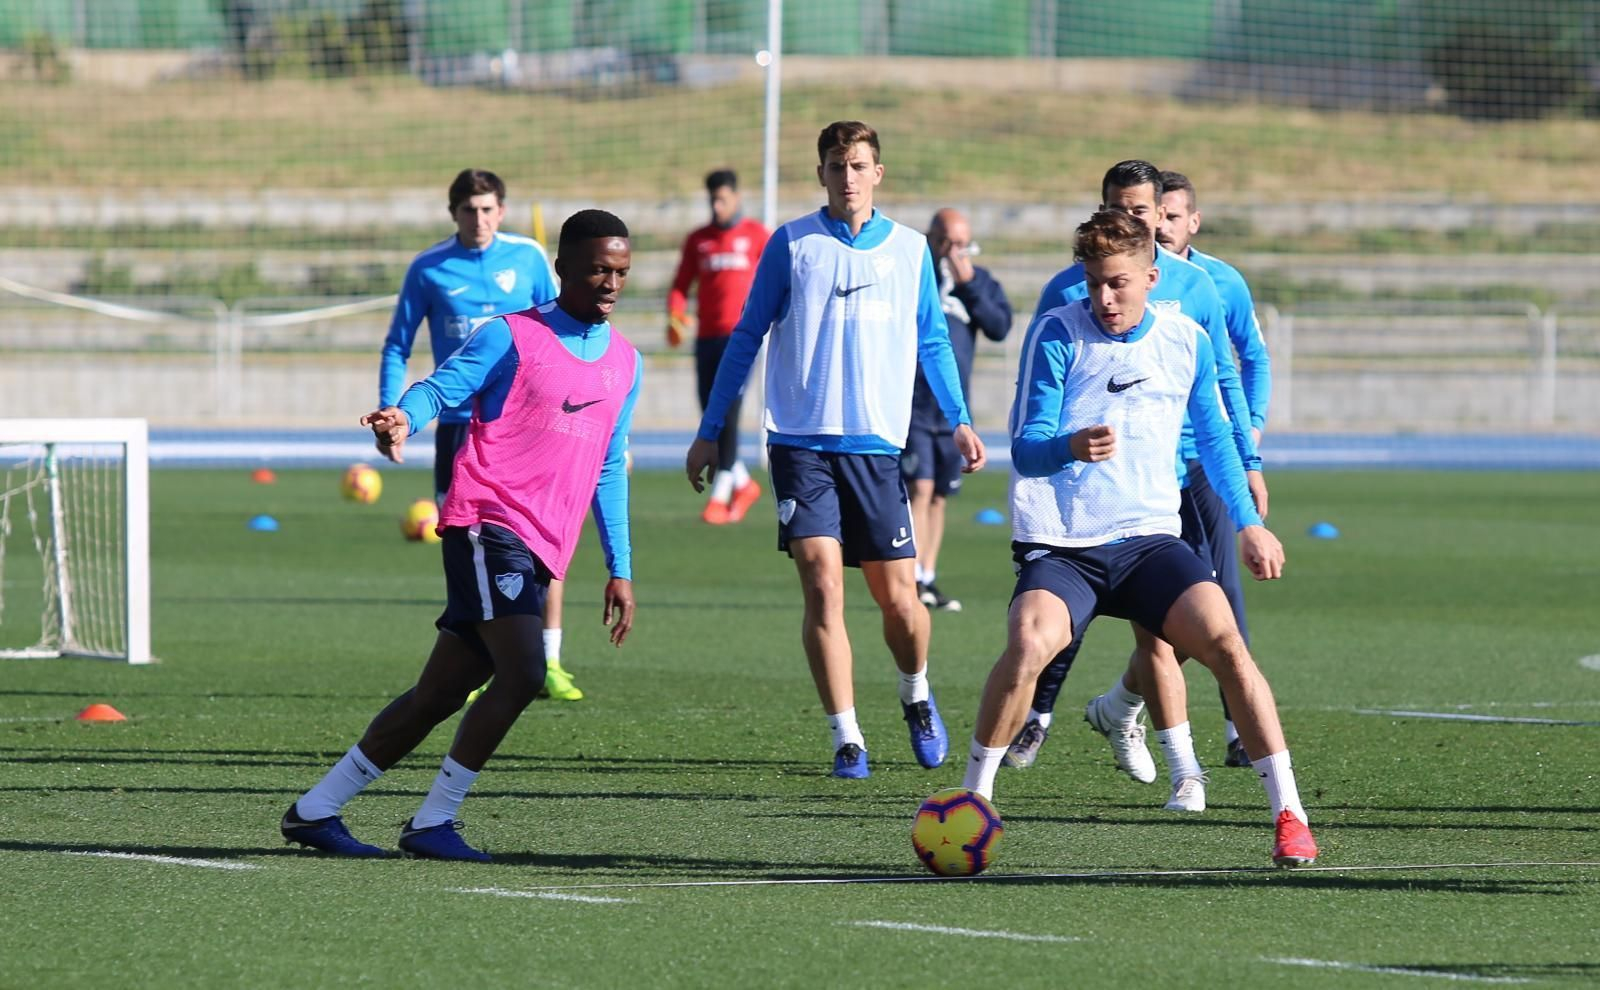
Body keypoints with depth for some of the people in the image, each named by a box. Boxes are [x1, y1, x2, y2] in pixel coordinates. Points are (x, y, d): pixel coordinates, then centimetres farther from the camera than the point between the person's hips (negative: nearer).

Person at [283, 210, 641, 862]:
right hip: (488, 522, -7)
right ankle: (431, 823, -13)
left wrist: (619, 569, 23)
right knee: (522, 673, -22)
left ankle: (315, 811, 14)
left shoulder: (624, 362, 19)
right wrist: (403, 417, -34)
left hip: (537, 555, 7)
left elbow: (608, 471, 26)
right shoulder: (513, 336, -1)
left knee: (439, 695, 6)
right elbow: (442, 388, -10)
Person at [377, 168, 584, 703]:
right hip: (459, 422, 0)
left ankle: (549, 663, 2)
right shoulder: (428, 269, 0)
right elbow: (397, 346, 6)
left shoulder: (528, 257, 1)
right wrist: (390, 414, -3)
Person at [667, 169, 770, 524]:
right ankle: (743, 483, 24)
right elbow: (681, 285, 13)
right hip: (707, 335, 5)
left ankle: (720, 495, -15)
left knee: (727, 414, -14)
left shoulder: (754, 235, 3)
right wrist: (675, 315, -6)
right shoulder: (698, 240, 14)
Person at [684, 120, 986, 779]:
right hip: (801, 444, -2)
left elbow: (932, 342, 19)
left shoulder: (909, 249, 8)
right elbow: (746, 337, 7)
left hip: (877, 446, 2)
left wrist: (959, 420, 11)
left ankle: (916, 696, 31)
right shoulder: (791, 245, 2)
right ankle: (846, 739, -8)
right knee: (823, 586, -14)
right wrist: (709, 433, 6)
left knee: (898, 600, 1)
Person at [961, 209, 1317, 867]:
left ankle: (1289, 817, -11)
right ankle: (972, 801, -10)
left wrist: (1248, 523, 21)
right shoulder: (1057, 333, -4)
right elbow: (1026, 448, -9)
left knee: (1226, 644, -19)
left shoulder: (1187, 341, 8)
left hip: (1148, 540, 3)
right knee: (1029, 646, -30)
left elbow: (1213, 437, 24)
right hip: (1059, 545, -3)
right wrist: (1071, 447, -31)